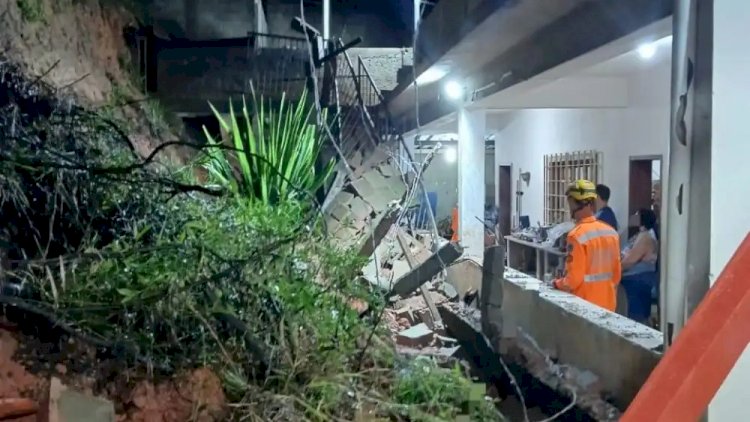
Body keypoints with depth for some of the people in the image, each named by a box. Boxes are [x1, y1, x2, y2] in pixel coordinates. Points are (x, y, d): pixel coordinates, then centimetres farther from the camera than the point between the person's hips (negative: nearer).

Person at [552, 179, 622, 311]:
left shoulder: (577, 235, -19)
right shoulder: (611, 232, 3)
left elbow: (574, 277, -19)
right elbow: (616, 271, 10)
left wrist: (558, 284, -1)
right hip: (608, 303, 7)